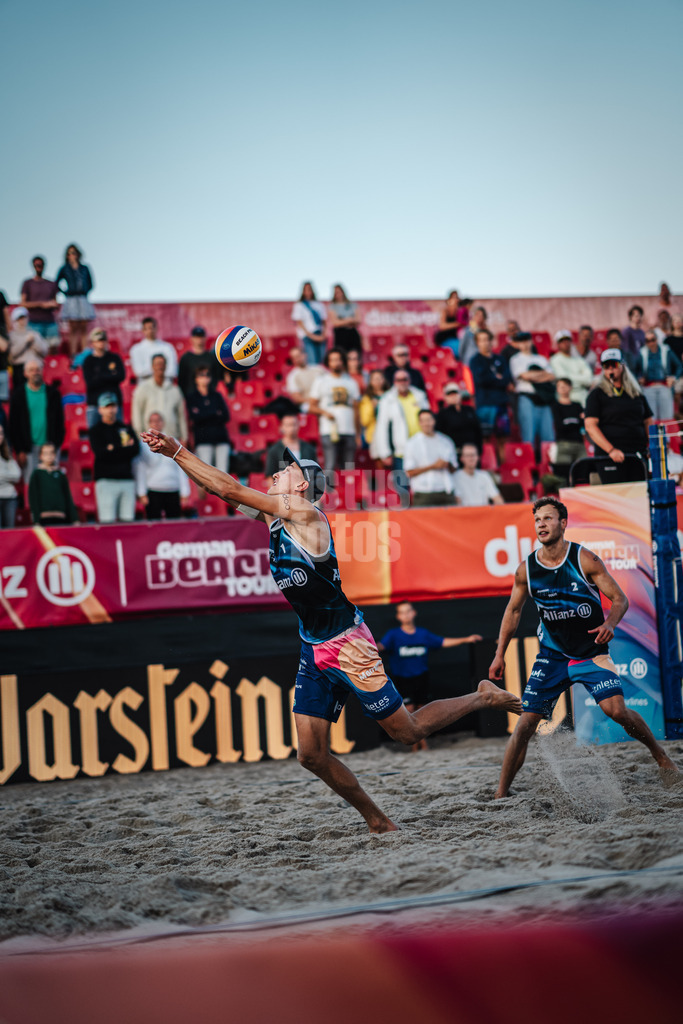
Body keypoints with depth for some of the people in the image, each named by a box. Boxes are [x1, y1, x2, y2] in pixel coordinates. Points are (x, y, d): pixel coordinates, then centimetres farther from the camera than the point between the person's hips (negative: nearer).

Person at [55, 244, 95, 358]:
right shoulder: (64, 269, 5)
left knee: (83, 328, -1)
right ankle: (73, 352, -6)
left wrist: (85, 292, 5)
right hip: (71, 300, -2)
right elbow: (56, 283, 10)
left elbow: (90, 284, 19)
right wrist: (65, 292, 3)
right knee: (73, 329, -5)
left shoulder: (84, 268, 12)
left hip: (83, 300, 2)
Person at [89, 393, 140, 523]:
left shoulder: (127, 428, 17)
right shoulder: (95, 431, 7)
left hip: (127, 480, 4)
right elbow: (100, 453, -9)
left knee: (128, 520, -1)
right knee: (107, 522, -12)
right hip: (106, 480, -4)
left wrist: (114, 449, -5)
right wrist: (124, 449, -3)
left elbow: (135, 450, 2)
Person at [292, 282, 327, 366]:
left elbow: (323, 321, 15)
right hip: (307, 337, -4)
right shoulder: (298, 306, 6)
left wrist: (323, 335, -2)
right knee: (313, 362, -16)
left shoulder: (319, 305, 16)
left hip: (320, 337, 4)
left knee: (322, 361, -4)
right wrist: (311, 335, -9)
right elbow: (299, 323, 0)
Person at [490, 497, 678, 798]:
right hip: (552, 656, 2)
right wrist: (500, 654, 8)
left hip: (592, 652, -2)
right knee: (526, 723, -8)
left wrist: (610, 624, -31)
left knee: (616, 710, -19)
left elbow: (620, 599, -9)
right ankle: (501, 793, 0)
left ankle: (659, 754, 9)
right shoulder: (526, 569, -6)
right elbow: (513, 610, 11)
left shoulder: (585, 559, -14)